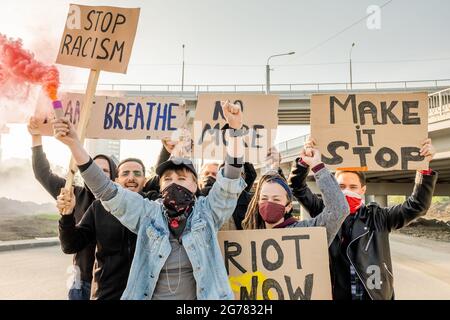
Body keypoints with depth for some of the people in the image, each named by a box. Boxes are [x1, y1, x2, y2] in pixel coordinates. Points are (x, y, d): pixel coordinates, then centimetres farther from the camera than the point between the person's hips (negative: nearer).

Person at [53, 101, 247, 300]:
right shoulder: (148, 213, -4)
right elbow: (104, 189, -9)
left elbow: (231, 179, -16)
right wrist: (74, 143, -18)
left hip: (203, 295, -1)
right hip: (149, 295, 1)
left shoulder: (206, 212, -5)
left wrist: (235, 129, -28)